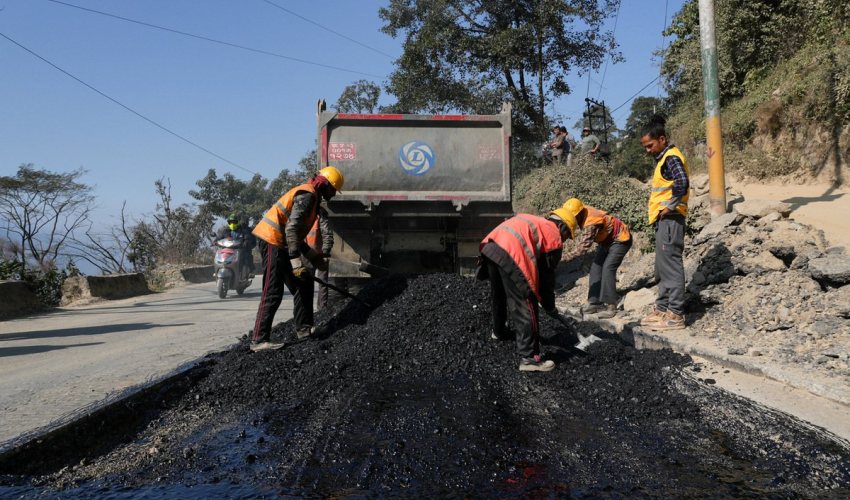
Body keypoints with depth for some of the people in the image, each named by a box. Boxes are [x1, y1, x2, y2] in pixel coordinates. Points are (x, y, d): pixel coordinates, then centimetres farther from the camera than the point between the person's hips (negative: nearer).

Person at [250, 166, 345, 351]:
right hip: (273, 241, -11)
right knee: (273, 294, -12)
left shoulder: (311, 197, 20)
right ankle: (259, 340, -10)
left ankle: (304, 328, 19)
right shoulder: (307, 195, -13)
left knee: (304, 284, 13)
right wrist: (296, 261, -27)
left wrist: (313, 256, 19)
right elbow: (291, 229, -24)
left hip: (281, 243, 11)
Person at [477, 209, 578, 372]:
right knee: (525, 309, -1)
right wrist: (550, 307, 24)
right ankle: (529, 358, -1)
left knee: (498, 296, 30)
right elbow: (547, 277, 14)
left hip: (490, 247, 8)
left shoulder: (535, 222, 34)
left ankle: (499, 331, 53)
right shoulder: (554, 238, 13)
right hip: (511, 256, -8)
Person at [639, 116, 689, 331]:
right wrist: (661, 209, 12)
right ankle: (663, 309, 23)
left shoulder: (671, 158, -12)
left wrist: (670, 207, -21)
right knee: (662, 267, 15)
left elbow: (682, 182, -29)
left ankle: (675, 315, -6)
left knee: (671, 265, -9)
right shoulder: (664, 158, 19)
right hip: (663, 220, 11)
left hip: (670, 219, -11)